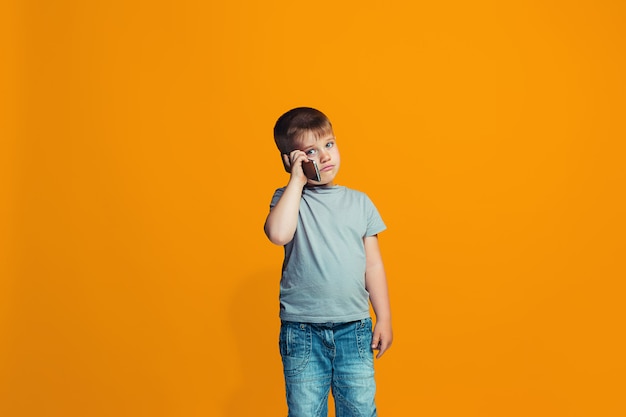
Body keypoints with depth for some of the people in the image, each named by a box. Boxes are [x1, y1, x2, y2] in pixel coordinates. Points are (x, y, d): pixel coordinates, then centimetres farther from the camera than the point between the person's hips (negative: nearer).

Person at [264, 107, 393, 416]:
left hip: (354, 328, 2)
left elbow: (373, 265, 9)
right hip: (303, 331, -2)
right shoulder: (287, 199, -1)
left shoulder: (359, 202, 6)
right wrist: (297, 181, -15)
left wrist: (384, 319, 7)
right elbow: (278, 234, -25)